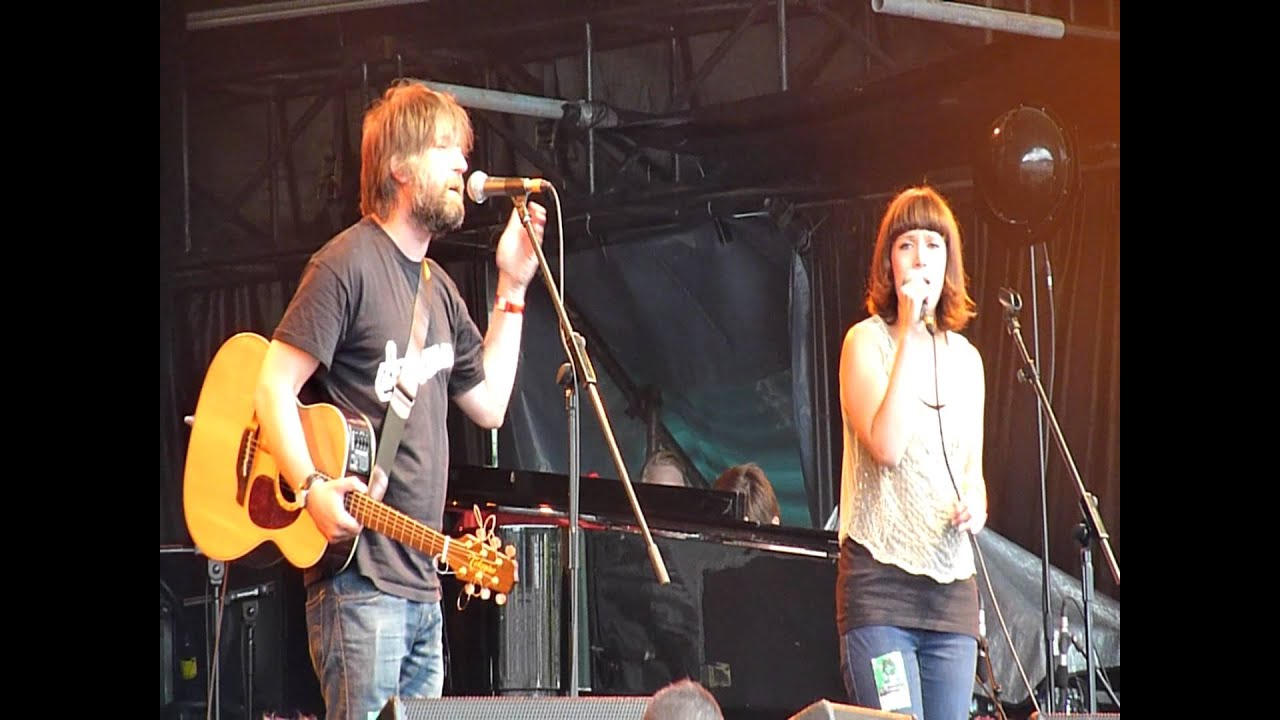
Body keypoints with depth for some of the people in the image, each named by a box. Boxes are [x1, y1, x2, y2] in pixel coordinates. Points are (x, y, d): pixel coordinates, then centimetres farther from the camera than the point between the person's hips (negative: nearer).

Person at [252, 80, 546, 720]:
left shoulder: (437, 287, 19)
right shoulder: (349, 264, -8)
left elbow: (489, 404, 24)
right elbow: (273, 386, -13)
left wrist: (512, 288, 20)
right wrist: (312, 490, -26)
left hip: (421, 585, 9)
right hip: (357, 577, -9)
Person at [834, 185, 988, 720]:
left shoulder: (964, 358, 14)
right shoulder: (868, 340, -2)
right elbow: (887, 445, -18)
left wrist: (976, 504, 0)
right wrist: (909, 334, -15)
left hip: (952, 588, 6)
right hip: (880, 580, -6)